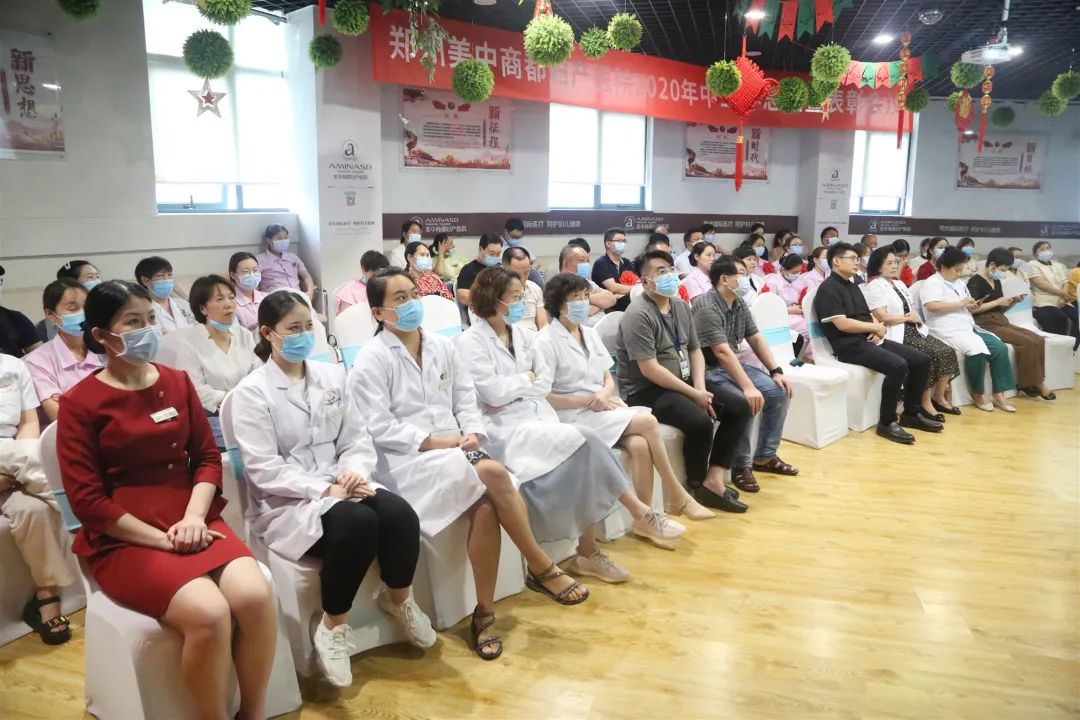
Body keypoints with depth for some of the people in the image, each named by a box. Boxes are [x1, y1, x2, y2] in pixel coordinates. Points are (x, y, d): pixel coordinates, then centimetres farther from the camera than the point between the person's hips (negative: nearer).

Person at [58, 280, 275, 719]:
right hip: (123, 540, -4)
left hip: (192, 523, 4)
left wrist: (193, 518, -9)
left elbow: (208, 457, 8)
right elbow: (87, 500, -8)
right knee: (208, 613, -29)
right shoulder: (80, 403, -4)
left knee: (256, 596, -24)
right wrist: (161, 538, -14)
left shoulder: (177, 382, 9)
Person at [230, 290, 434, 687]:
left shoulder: (331, 375, 10)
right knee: (357, 523, -34)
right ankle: (333, 626, -11)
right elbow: (264, 469, -14)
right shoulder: (252, 392, -7)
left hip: (341, 485, 5)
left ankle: (398, 598, 7)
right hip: (284, 502, -5)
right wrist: (323, 490, -23)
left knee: (400, 514, -23)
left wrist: (354, 472, -14)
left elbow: (357, 437, 7)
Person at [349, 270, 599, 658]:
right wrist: (438, 441, -17)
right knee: (493, 473, -31)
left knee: (486, 506, -28)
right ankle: (543, 567, -15)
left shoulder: (442, 346, 14)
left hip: (457, 451, 5)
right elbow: (378, 427, -11)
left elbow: (467, 400, 12)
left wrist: (472, 434, -9)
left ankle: (484, 613, -13)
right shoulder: (371, 360, -3)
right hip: (406, 460, -5)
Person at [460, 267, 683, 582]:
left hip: (538, 416, 6)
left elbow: (544, 384, 11)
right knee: (583, 441, -26)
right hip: (505, 427, -6)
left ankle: (588, 553, -13)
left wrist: (512, 391, -6)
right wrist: (526, 378, 1)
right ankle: (641, 515, -14)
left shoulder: (523, 335, 16)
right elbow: (493, 393, -14)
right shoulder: (471, 342, -4)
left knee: (582, 462, -23)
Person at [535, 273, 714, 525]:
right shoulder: (546, 341, -7)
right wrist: (588, 401, -14)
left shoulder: (590, 334, 15)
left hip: (604, 408, 6)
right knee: (648, 421, -22)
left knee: (639, 444, -25)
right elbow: (542, 396, -13)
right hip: (574, 416, -6)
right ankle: (677, 496, -6)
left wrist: (604, 395, -8)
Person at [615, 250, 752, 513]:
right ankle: (697, 486, -4)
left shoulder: (681, 306, 10)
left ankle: (714, 480, -7)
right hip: (647, 390, -9)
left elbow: (695, 350, 11)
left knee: (740, 408, -3)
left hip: (684, 382, 9)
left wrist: (700, 387, -7)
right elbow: (650, 369, -22)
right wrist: (693, 394, -19)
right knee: (700, 421, -31)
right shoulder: (639, 314, -17)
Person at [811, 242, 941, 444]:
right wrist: (875, 327, -8)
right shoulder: (829, 289, -10)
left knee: (921, 360, 1)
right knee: (898, 366, -29)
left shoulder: (852, 286, 20)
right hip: (850, 346, -9)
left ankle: (911, 413, 15)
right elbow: (842, 324, -19)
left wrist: (877, 330, -2)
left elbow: (868, 315, 21)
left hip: (869, 339, 9)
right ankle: (886, 422, -16)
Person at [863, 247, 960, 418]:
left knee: (947, 352, -9)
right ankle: (925, 403, -13)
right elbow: (882, 317, -16)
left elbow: (912, 310, 19)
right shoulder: (874, 287, -7)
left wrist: (916, 317, -6)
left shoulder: (899, 284, 22)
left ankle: (938, 397, 3)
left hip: (914, 330, 9)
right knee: (929, 357, -25)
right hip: (897, 335, -9)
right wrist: (908, 317, -6)